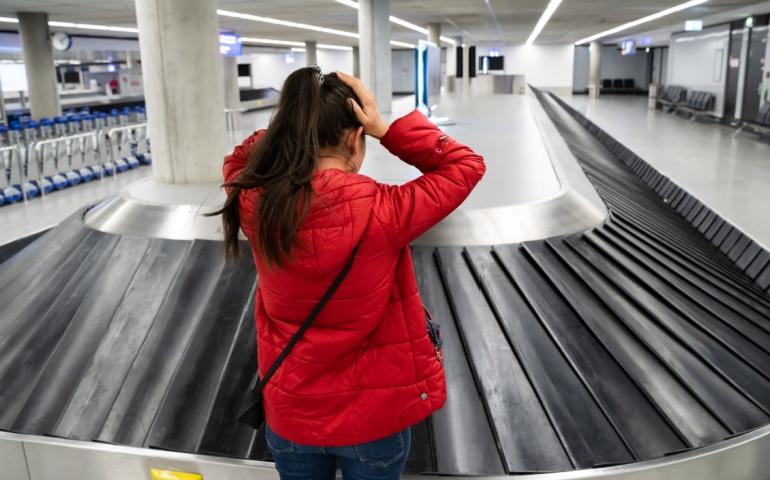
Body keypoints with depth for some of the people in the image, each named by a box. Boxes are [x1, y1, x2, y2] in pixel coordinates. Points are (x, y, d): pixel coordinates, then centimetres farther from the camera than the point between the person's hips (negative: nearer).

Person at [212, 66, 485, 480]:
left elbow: (239, 161, 9)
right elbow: (466, 166, -11)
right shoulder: (381, 212, -26)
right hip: (375, 414, -3)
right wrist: (385, 128, -15)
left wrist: (293, 122, -5)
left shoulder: (257, 205, -16)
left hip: (291, 413, 3)